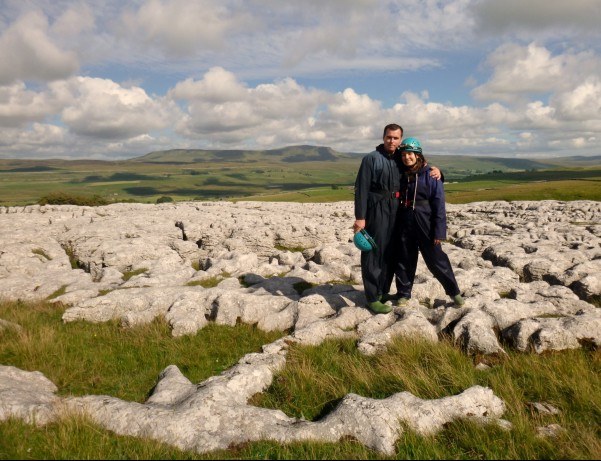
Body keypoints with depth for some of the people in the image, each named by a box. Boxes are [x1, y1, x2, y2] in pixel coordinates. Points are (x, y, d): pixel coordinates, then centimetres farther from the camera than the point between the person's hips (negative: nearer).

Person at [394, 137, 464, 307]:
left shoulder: (430, 175, -6)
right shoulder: (401, 175, 7)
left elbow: (439, 204, -7)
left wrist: (439, 232, -12)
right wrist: (395, 227, 9)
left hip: (425, 225, -4)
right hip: (405, 225, 4)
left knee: (436, 260, 2)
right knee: (404, 261, 10)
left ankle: (454, 291, 20)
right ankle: (404, 293, 24)